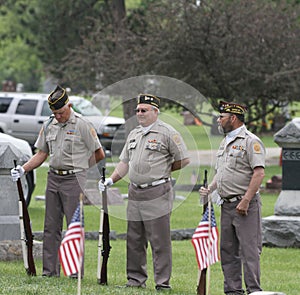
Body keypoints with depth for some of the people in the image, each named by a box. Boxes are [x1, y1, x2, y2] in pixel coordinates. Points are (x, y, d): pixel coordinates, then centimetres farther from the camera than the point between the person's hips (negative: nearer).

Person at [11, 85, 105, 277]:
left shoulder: (82, 125, -7)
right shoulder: (49, 126, 10)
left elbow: (99, 155, -3)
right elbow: (42, 153, 16)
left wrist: (81, 169, 6)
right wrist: (23, 169, 3)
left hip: (74, 180, -6)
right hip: (53, 178, 6)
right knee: (51, 226, 6)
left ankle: (76, 271, -4)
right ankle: (50, 271, 10)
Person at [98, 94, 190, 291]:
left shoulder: (167, 133, -5)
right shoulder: (134, 135, 17)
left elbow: (184, 160, -4)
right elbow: (125, 162, 21)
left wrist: (162, 170, 2)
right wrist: (111, 180, 9)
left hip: (157, 193, -7)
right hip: (135, 192, 7)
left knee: (160, 241, -5)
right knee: (134, 239, 10)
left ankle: (163, 282, -2)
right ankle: (136, 279, 19)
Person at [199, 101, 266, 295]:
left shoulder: (251, 142, -9)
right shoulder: (225, 142, 19)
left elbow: (259, 173, -17)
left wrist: (246, 201, -22)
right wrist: (210, 189, 9)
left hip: (246, 205, -9)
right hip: (227, 204, 9)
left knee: (249, 250, -10)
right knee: (228, 250, 9)